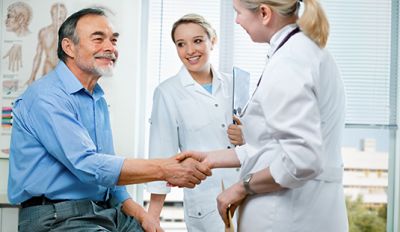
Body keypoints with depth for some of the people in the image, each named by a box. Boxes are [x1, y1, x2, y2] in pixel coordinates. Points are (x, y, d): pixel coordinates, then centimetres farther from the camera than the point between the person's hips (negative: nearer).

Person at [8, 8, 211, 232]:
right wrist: (164, 169, -24)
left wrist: (140, 214, 7)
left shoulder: (99, 100, 16)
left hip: (106, 213, 9)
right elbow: (87, 165, -24)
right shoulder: (47, 97, -14)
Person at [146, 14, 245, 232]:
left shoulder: (232, 84, 7)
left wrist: (247, 139, -7)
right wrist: (153, 214, -4)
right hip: (207, 201, -3)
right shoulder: (168, 92, -2)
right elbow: (162, 154, -3)